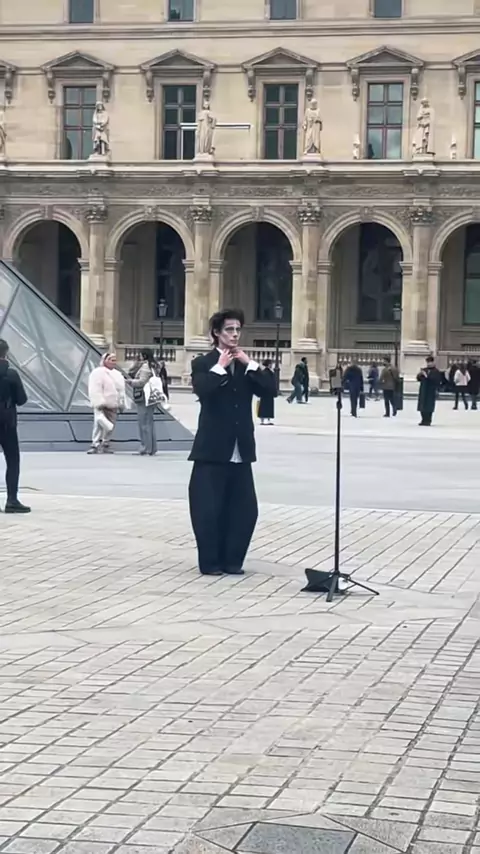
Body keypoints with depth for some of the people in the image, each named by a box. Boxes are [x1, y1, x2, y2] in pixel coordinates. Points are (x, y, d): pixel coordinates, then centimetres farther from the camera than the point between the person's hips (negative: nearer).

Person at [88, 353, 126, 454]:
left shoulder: (118, 374, 17)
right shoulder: (98, 373, -7)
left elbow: (121, 390, 21)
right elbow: (95, 390, -15)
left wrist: (122, 404, 15)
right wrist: (100, 403, -23)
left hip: (113, 405, 7)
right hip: (101, 406, -7)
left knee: (110, 427, 8)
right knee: (99, 426, -15)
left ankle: (105, 445, 18)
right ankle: (95, 445, -14)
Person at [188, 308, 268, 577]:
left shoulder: (246, 365, 14)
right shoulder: (203, 363, -1)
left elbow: (267, 390, -1)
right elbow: (202, 391, -20)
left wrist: (249, 364, -7)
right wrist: (220, 367, -16)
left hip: (240, 450, 5)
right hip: (213, 449, -5)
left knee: (245, 509, 5)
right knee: (208, 509, -1)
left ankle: (232, 560, 16)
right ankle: (210, 562, 10)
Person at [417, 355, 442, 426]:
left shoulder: (436, 371, -3)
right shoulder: (424, 370, 16)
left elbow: (436, 380, -17)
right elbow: (418, 378, 14)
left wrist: (427, 376, -23)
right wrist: (420, 374, -9)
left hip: (431, 392, -6)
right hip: (423, 391, 6)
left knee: (429, 407, -8)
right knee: (422, 407, 6)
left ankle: (428, 421, -3)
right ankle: (424, 420, 16)